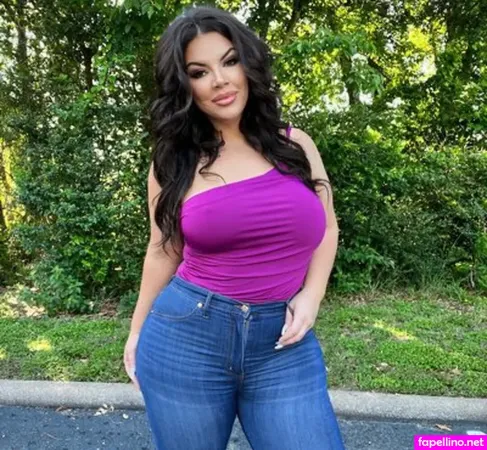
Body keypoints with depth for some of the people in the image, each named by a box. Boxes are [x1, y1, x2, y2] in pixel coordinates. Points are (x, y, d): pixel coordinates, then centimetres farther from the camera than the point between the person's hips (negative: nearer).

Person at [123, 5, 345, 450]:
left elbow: (325, 228, 13)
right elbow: (164, 252, 10)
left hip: (285, 344, 1)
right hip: (185, 335, 0)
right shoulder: (174, 162, 0)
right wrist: (138, 330, 16)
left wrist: (310, 296, -1)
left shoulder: (295, 145, 3)